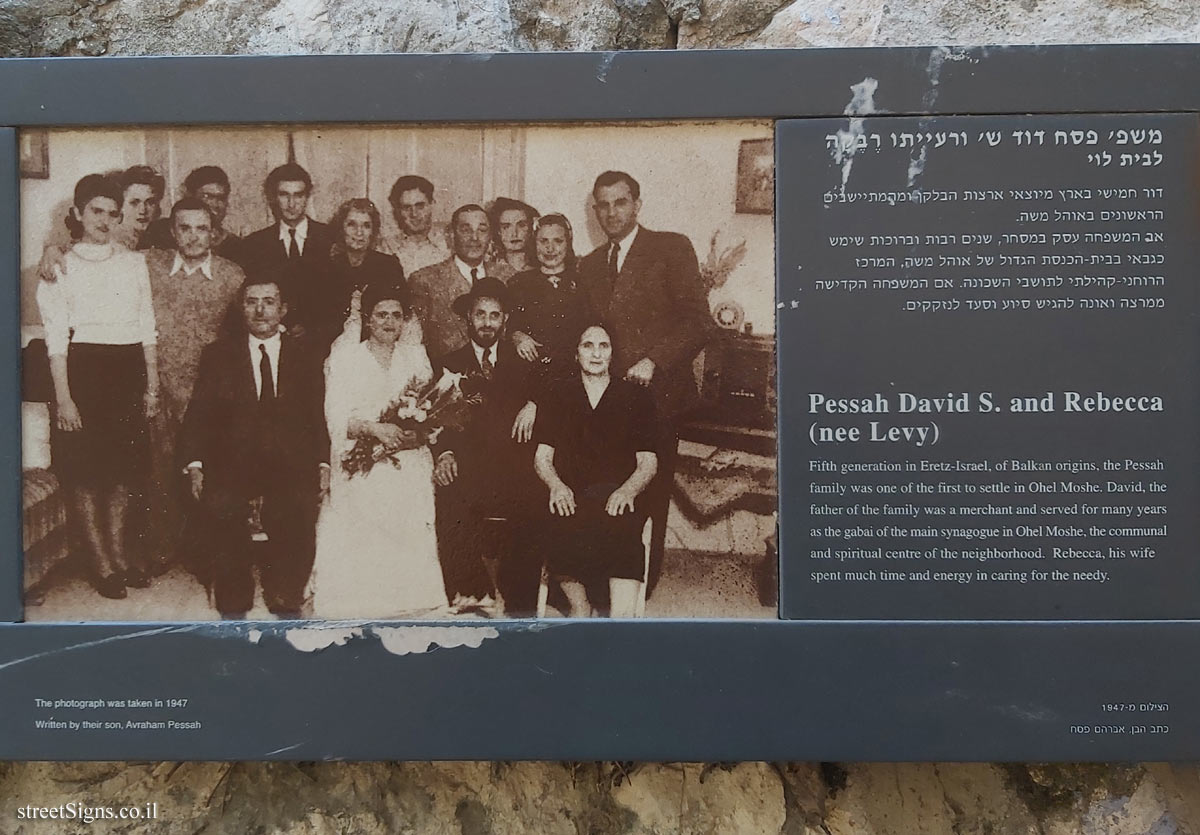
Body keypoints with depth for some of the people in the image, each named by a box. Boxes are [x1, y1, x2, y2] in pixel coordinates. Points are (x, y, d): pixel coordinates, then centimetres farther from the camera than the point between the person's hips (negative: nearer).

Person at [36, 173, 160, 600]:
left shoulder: (134, 262, 10)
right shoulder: (59, 268, 1)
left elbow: (147, 328, 10)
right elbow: (56, 337, -4)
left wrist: (152, 385, 6)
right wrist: (63, 397, -10)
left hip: (128, 370, 3)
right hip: (83, 370, -3)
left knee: (123, 468, 8)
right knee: (84, 471, 1)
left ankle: (119, 555, 20)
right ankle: (102, 564, 11)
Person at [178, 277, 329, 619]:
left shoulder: (305, 357, 15)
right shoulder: (218, 355, 14)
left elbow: (320, 417, 12)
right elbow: (198, 415, 7)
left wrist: (323, 463, -3)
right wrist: (195, 465, -7)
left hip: (291, 467, 0)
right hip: (232, 468, 0)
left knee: (297, 511, -29)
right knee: (220, 509, -28)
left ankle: (287, 603, -6)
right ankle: (233, 606, -5)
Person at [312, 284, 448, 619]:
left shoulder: (414, 356, 14)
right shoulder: (346, 357, 5)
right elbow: (337, 418, -6)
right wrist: (375, 430, -22)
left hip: (409, 472, 3)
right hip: (362, 470, -2)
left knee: (409, 547, -3)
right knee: (360, 552, -6)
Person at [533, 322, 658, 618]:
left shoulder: (636, 397, 17)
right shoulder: (558, 396, 21)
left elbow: (648, 462, 11)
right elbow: (542, 456, 14)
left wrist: (627, 490, -11)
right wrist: (556, 485, -8)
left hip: (619, 495, -1)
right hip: (570, 495, 1)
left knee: (622, 527, -37)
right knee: (559, 525, -35)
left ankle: (621, 617, -38)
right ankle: (579, 605, -16)